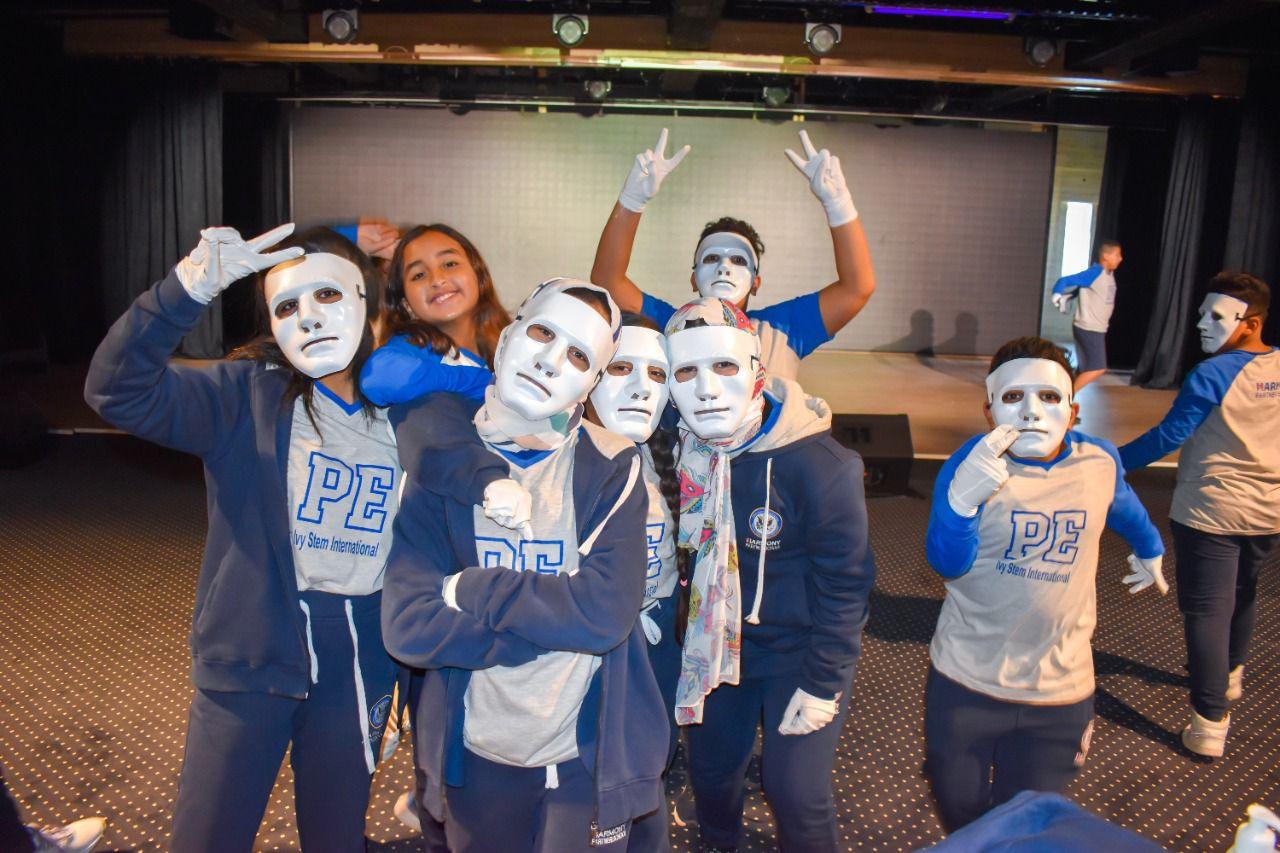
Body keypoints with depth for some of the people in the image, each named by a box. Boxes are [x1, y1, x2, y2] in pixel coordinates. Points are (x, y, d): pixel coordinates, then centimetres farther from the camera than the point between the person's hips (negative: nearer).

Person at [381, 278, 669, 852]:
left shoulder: (610, 469, -10)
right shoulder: (439, 458, -7)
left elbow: (607, 612, -23)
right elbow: (408, 627, -17)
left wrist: (471, 591, -20)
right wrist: (556, 619, -21)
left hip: (587, 756, -1)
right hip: (474, 755, 2)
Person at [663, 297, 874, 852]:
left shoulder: (821, 466, -26)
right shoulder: (685, 452, -10)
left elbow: (845, 581, -18)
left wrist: (823, 684, -15)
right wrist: (694, 633, 3)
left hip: (801, 650, -5)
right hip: (719, 644, 5)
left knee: (796, 795, 0)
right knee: (710, 773, 18)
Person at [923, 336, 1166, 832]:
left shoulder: (1099, 462, -5)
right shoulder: (973, 462, -15)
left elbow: (1124, 508, 19)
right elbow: (947, 564, -21)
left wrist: (1150, 550, 37)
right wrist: (962, 499, -40)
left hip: (1061, 688, 2)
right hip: (967, 681, -2)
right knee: (959, 815, 12)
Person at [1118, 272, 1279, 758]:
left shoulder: (1213, 375, -18)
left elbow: (1169, 435, -18)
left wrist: (1115, 462, -10)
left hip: (1211, 512, -7)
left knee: (1207, 610, -2)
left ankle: (1210, 722, -2)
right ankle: (1230, 673, 49)